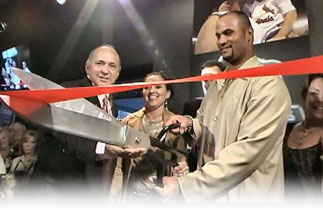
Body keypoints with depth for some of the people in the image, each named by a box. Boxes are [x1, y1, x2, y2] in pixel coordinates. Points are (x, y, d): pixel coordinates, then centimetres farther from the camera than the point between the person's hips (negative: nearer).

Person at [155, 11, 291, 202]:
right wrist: (190, 124, -7)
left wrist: (185, 186, -28)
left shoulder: (268, 83, -17)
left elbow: (248, 150, -25)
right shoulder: (217, 83, 9)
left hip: (246, 196, -7)